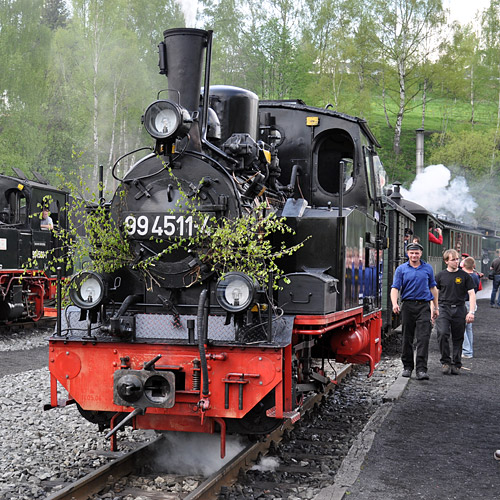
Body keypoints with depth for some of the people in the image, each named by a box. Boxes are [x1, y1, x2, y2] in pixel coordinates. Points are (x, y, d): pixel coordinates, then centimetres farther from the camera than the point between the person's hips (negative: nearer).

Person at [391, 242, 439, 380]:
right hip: (408, 305, 0)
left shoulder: (428, 268, 11)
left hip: (424, 306, 0)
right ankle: (407, 366, 20)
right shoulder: (401, 269, 6)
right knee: (407, 338, 7)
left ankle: (421, 369, -14)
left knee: (423, 338, -10)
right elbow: (395, 288, -2)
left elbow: (433, 288, 18)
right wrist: (394, 303, -19)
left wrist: (436, 307, 17)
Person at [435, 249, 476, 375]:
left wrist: (471, 312, -5)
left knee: (458, 338, 5)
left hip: (459, 309, 1)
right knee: (442, 334, -18)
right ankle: (445, 361, -6)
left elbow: (472, 294, 4)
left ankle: (456, 364, 17)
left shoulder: (464, 276, 4)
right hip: (444, 309, -1)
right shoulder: (440, 275, 4)